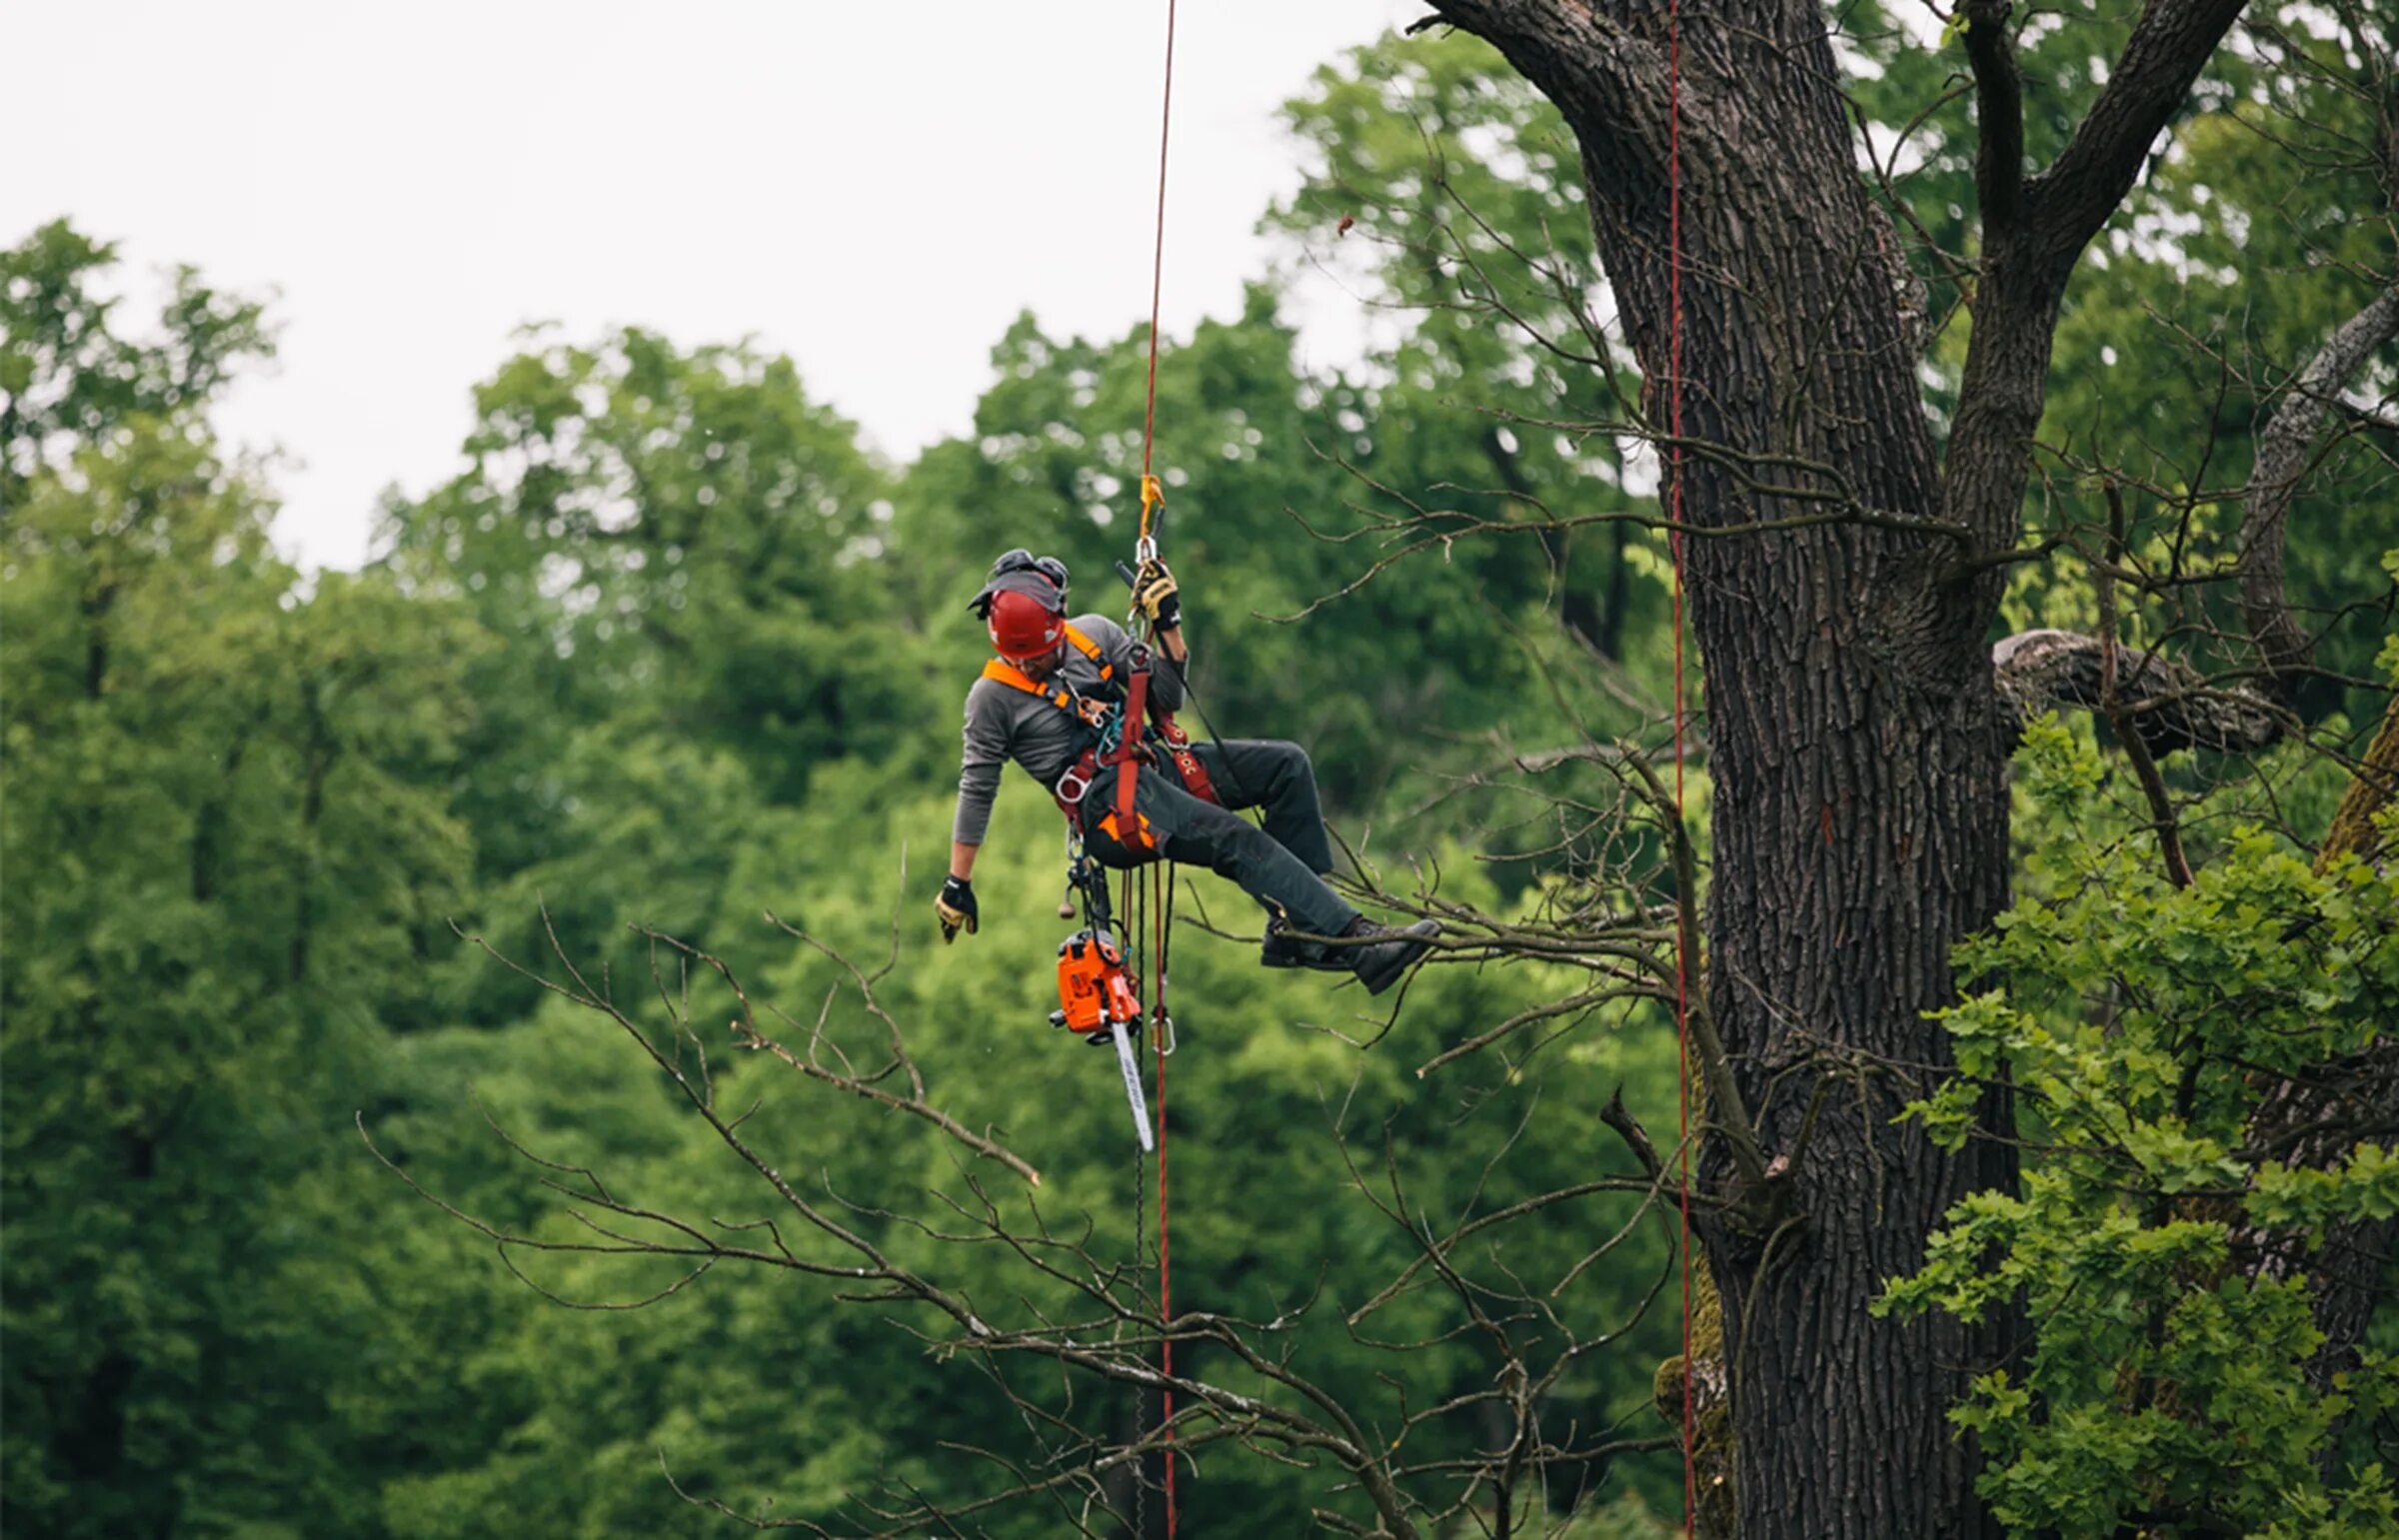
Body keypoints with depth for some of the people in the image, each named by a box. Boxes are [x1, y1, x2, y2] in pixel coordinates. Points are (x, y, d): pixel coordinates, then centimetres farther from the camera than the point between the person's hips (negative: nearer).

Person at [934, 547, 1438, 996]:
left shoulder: (1093, 633, 10)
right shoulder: (993, 696, -3)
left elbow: (1167, 697, 11)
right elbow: (976, 788, 1)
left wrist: (1167, 625, -4)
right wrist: (958, 884, 2)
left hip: (1152, 767, 7)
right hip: (1108, 807, -7)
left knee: (1286, 764, -11)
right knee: (1239, 840, -28)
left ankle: (1293, 930, -12)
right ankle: (1356, 943, -38)